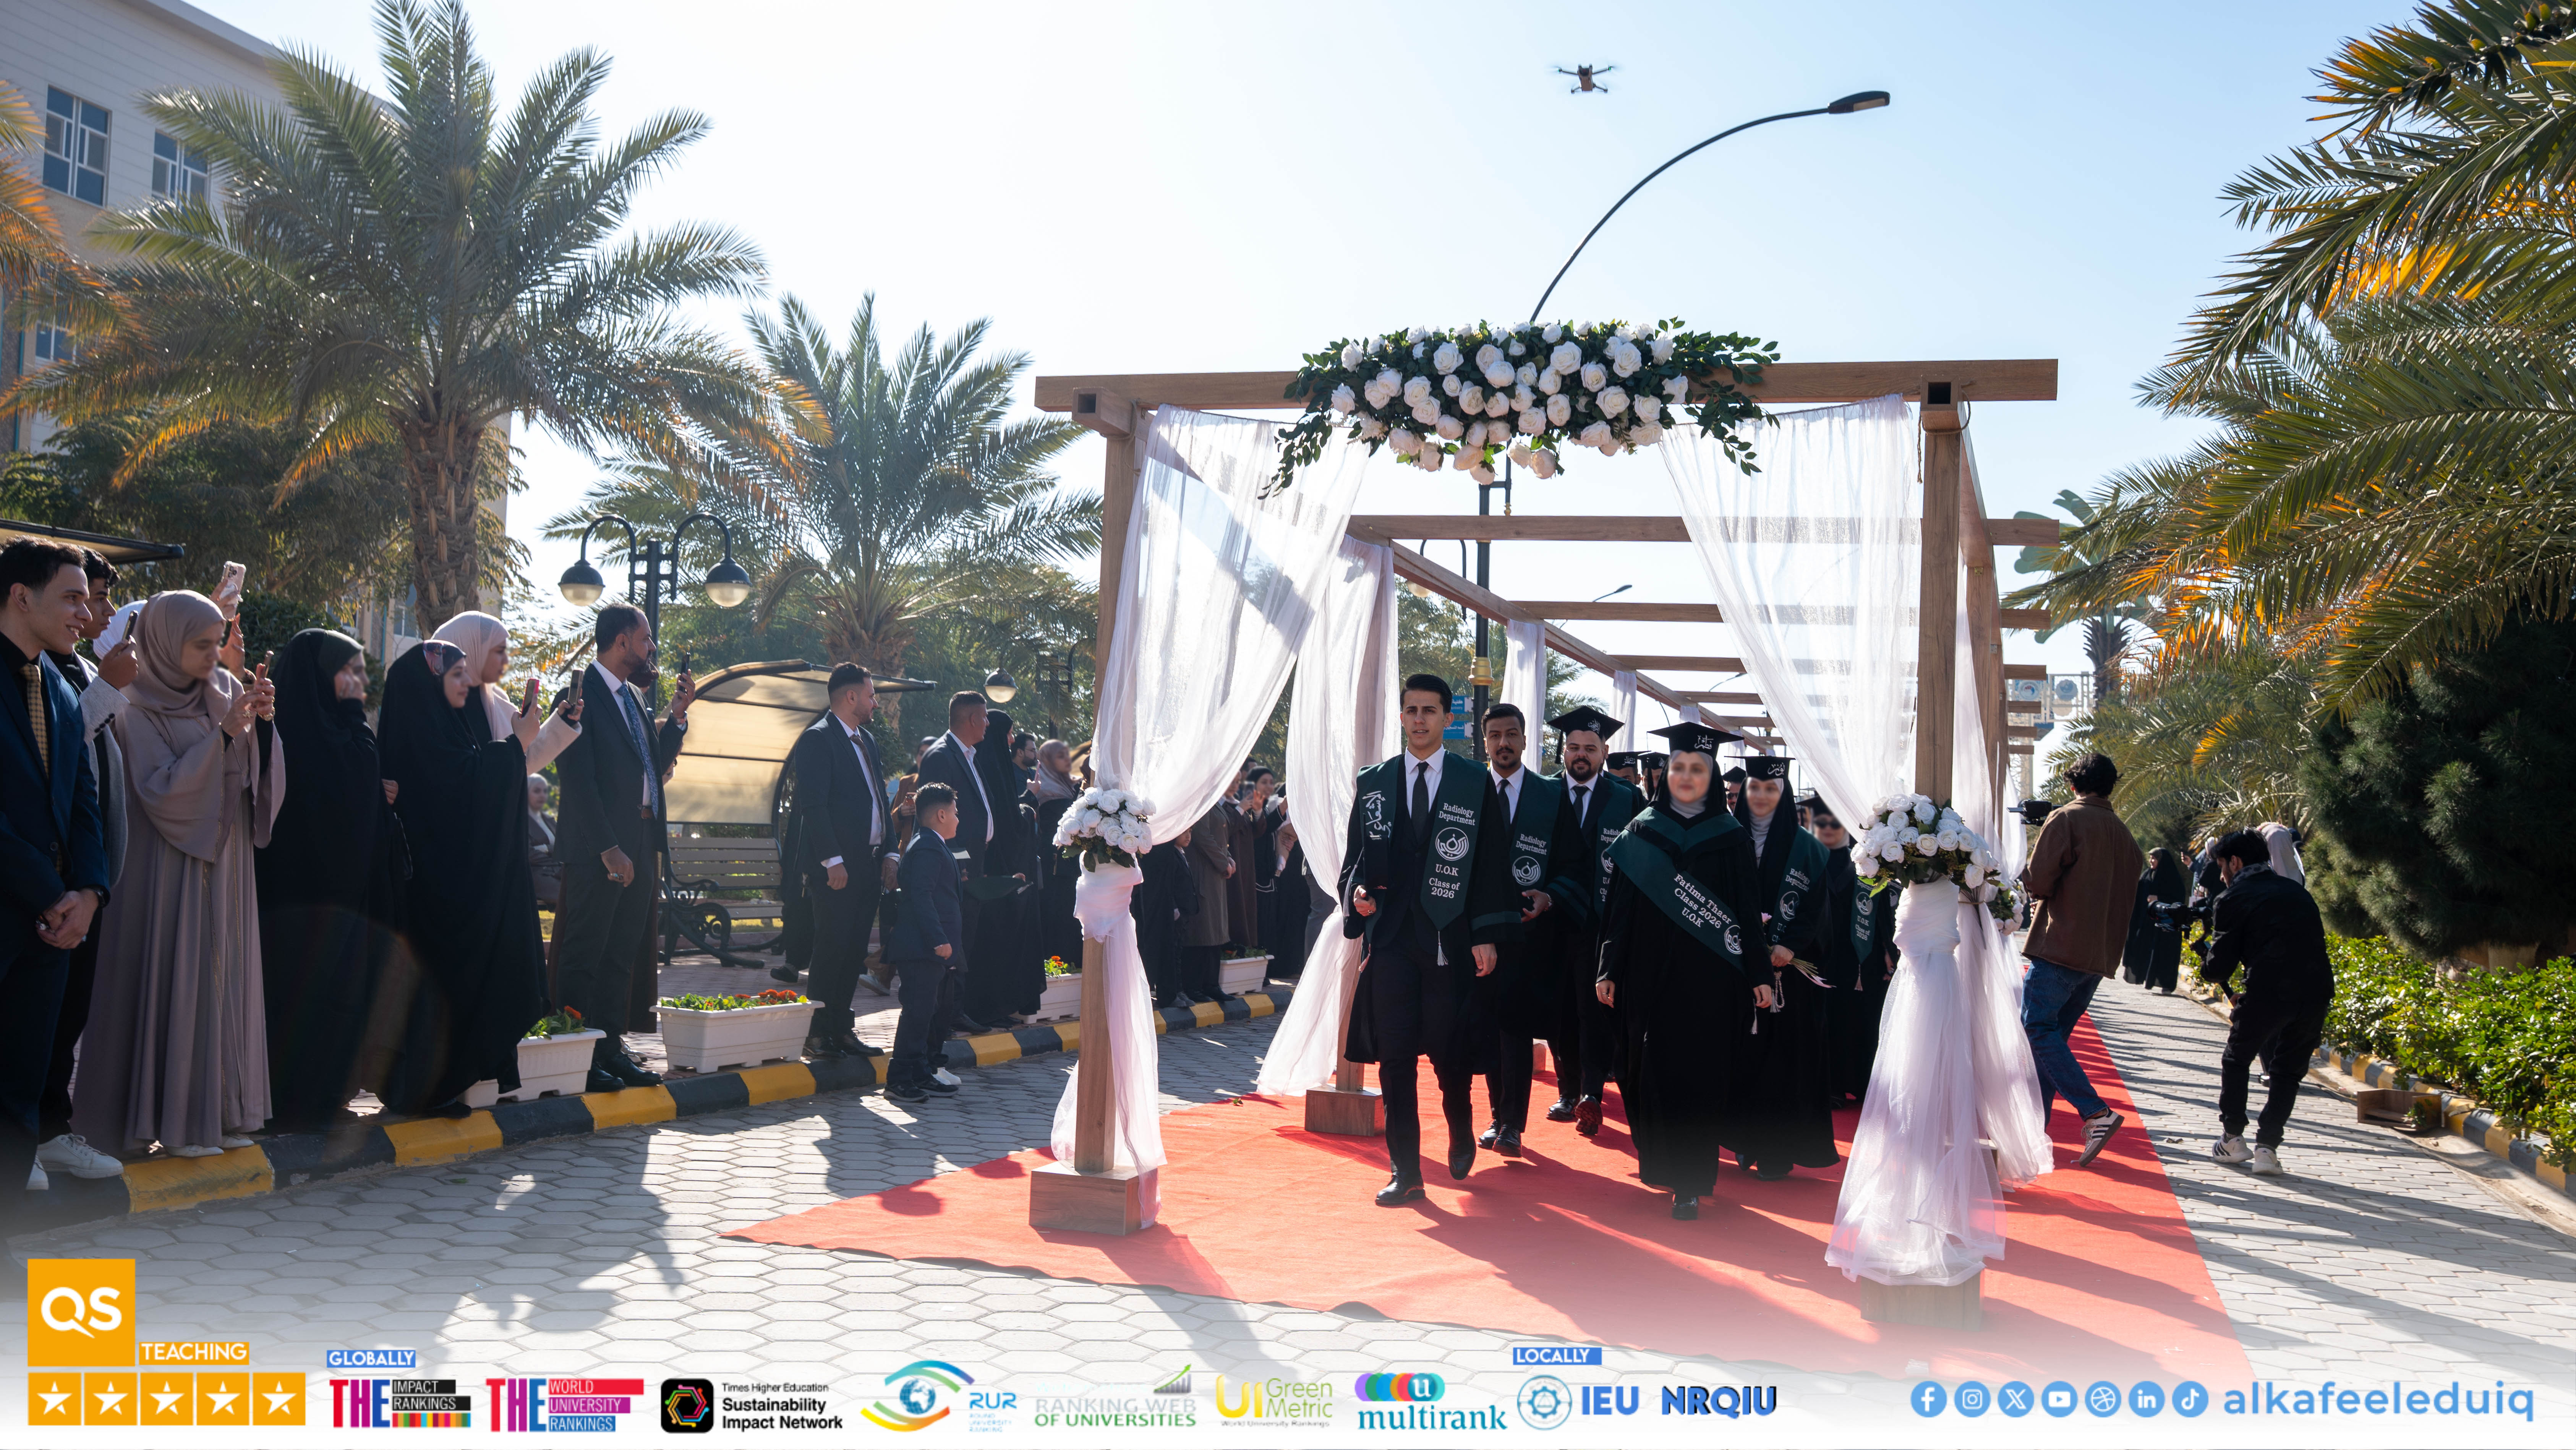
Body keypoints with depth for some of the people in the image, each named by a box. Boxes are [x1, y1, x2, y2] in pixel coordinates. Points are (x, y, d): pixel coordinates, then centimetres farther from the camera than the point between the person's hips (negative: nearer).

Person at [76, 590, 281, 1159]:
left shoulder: (224, 692, 8)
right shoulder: (141, 711, -8)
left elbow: (262, 778, 5)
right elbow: (161, 791, -17)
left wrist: (262, 722, -12)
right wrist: (223, 733, -23)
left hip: (226, 862, 6)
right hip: (172, 869, -6)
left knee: (224, 979, 8)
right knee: (175, 981, -4)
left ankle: (222, 1109, 16)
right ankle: (175, 1119, 4)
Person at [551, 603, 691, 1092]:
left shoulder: (633, 696, 17)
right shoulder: (580, 694, -10)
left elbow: (655, 763, 20)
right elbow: (578, 780, -15)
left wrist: (677, 715, 7)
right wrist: (608, 849, -19)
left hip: (640, 846, 8)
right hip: (598, 849, -8)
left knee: (623, 955, 12)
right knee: (585, 957, -1)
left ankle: (610, 1048, 19)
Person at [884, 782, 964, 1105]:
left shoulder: (935, 847, 21)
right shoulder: (926, 848, -13)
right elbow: (920, 896, -22)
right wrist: (938, 940, -25)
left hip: (936, 949, 11)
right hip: (923, 949, -11)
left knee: (938, 1011, 15)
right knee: (919, 1012, -9)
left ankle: (924, 1076, 21)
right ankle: (899, 1080, -5)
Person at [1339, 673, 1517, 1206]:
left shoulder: (1476, 784, 3)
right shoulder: (1372, 782, 9)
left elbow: (1493, 865, 1)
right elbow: (1354, 856, 14)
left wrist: (1487, 935, -5)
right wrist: (1357, 891, -8)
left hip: (1451, 939, -1)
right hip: (1390, 938, 1)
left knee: (1451, 1052, 6)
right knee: (1395, 1056, -1)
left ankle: (1462, 1136, 36)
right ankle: (1405, 1171, 7)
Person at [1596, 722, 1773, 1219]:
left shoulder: (1732, 837, 4)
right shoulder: (1641, 832, 6)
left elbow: (1748, 910, 3)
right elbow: (1620, 906, 6)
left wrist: (1760, 973, -3)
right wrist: (1610, 969, 1)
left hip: (1710, 976, -1)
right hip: (1651, 971, 1)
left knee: (1699, 1074, -2)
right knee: (1654, 1070, 4)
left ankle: (1689, 1182, 3)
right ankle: (1662, 1162, 23)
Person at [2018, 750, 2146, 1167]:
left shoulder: (2065, 820, -7)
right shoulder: (2125, 835, 14)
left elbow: (2038, 882, -13)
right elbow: (2127, 896, 18)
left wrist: (2027, 871, 7)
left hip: (2060, 945, -7)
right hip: (2100, 955, 7)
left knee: (2039, 1029, -7)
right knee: (2054, 1033, 13)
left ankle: (2096, 1112, -19)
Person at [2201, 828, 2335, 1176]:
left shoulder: (2234, 898, 2)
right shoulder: (2296, 891, 21)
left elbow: (2221, 965, -1)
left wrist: (2210, 969, 24)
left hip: (2269, 991, -5)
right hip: (2316, 991, 5)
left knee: (2236, 1060, 18)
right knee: (2289, 1071, 17)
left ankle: (2233, 1139, 21)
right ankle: (2267, 1148, 9)